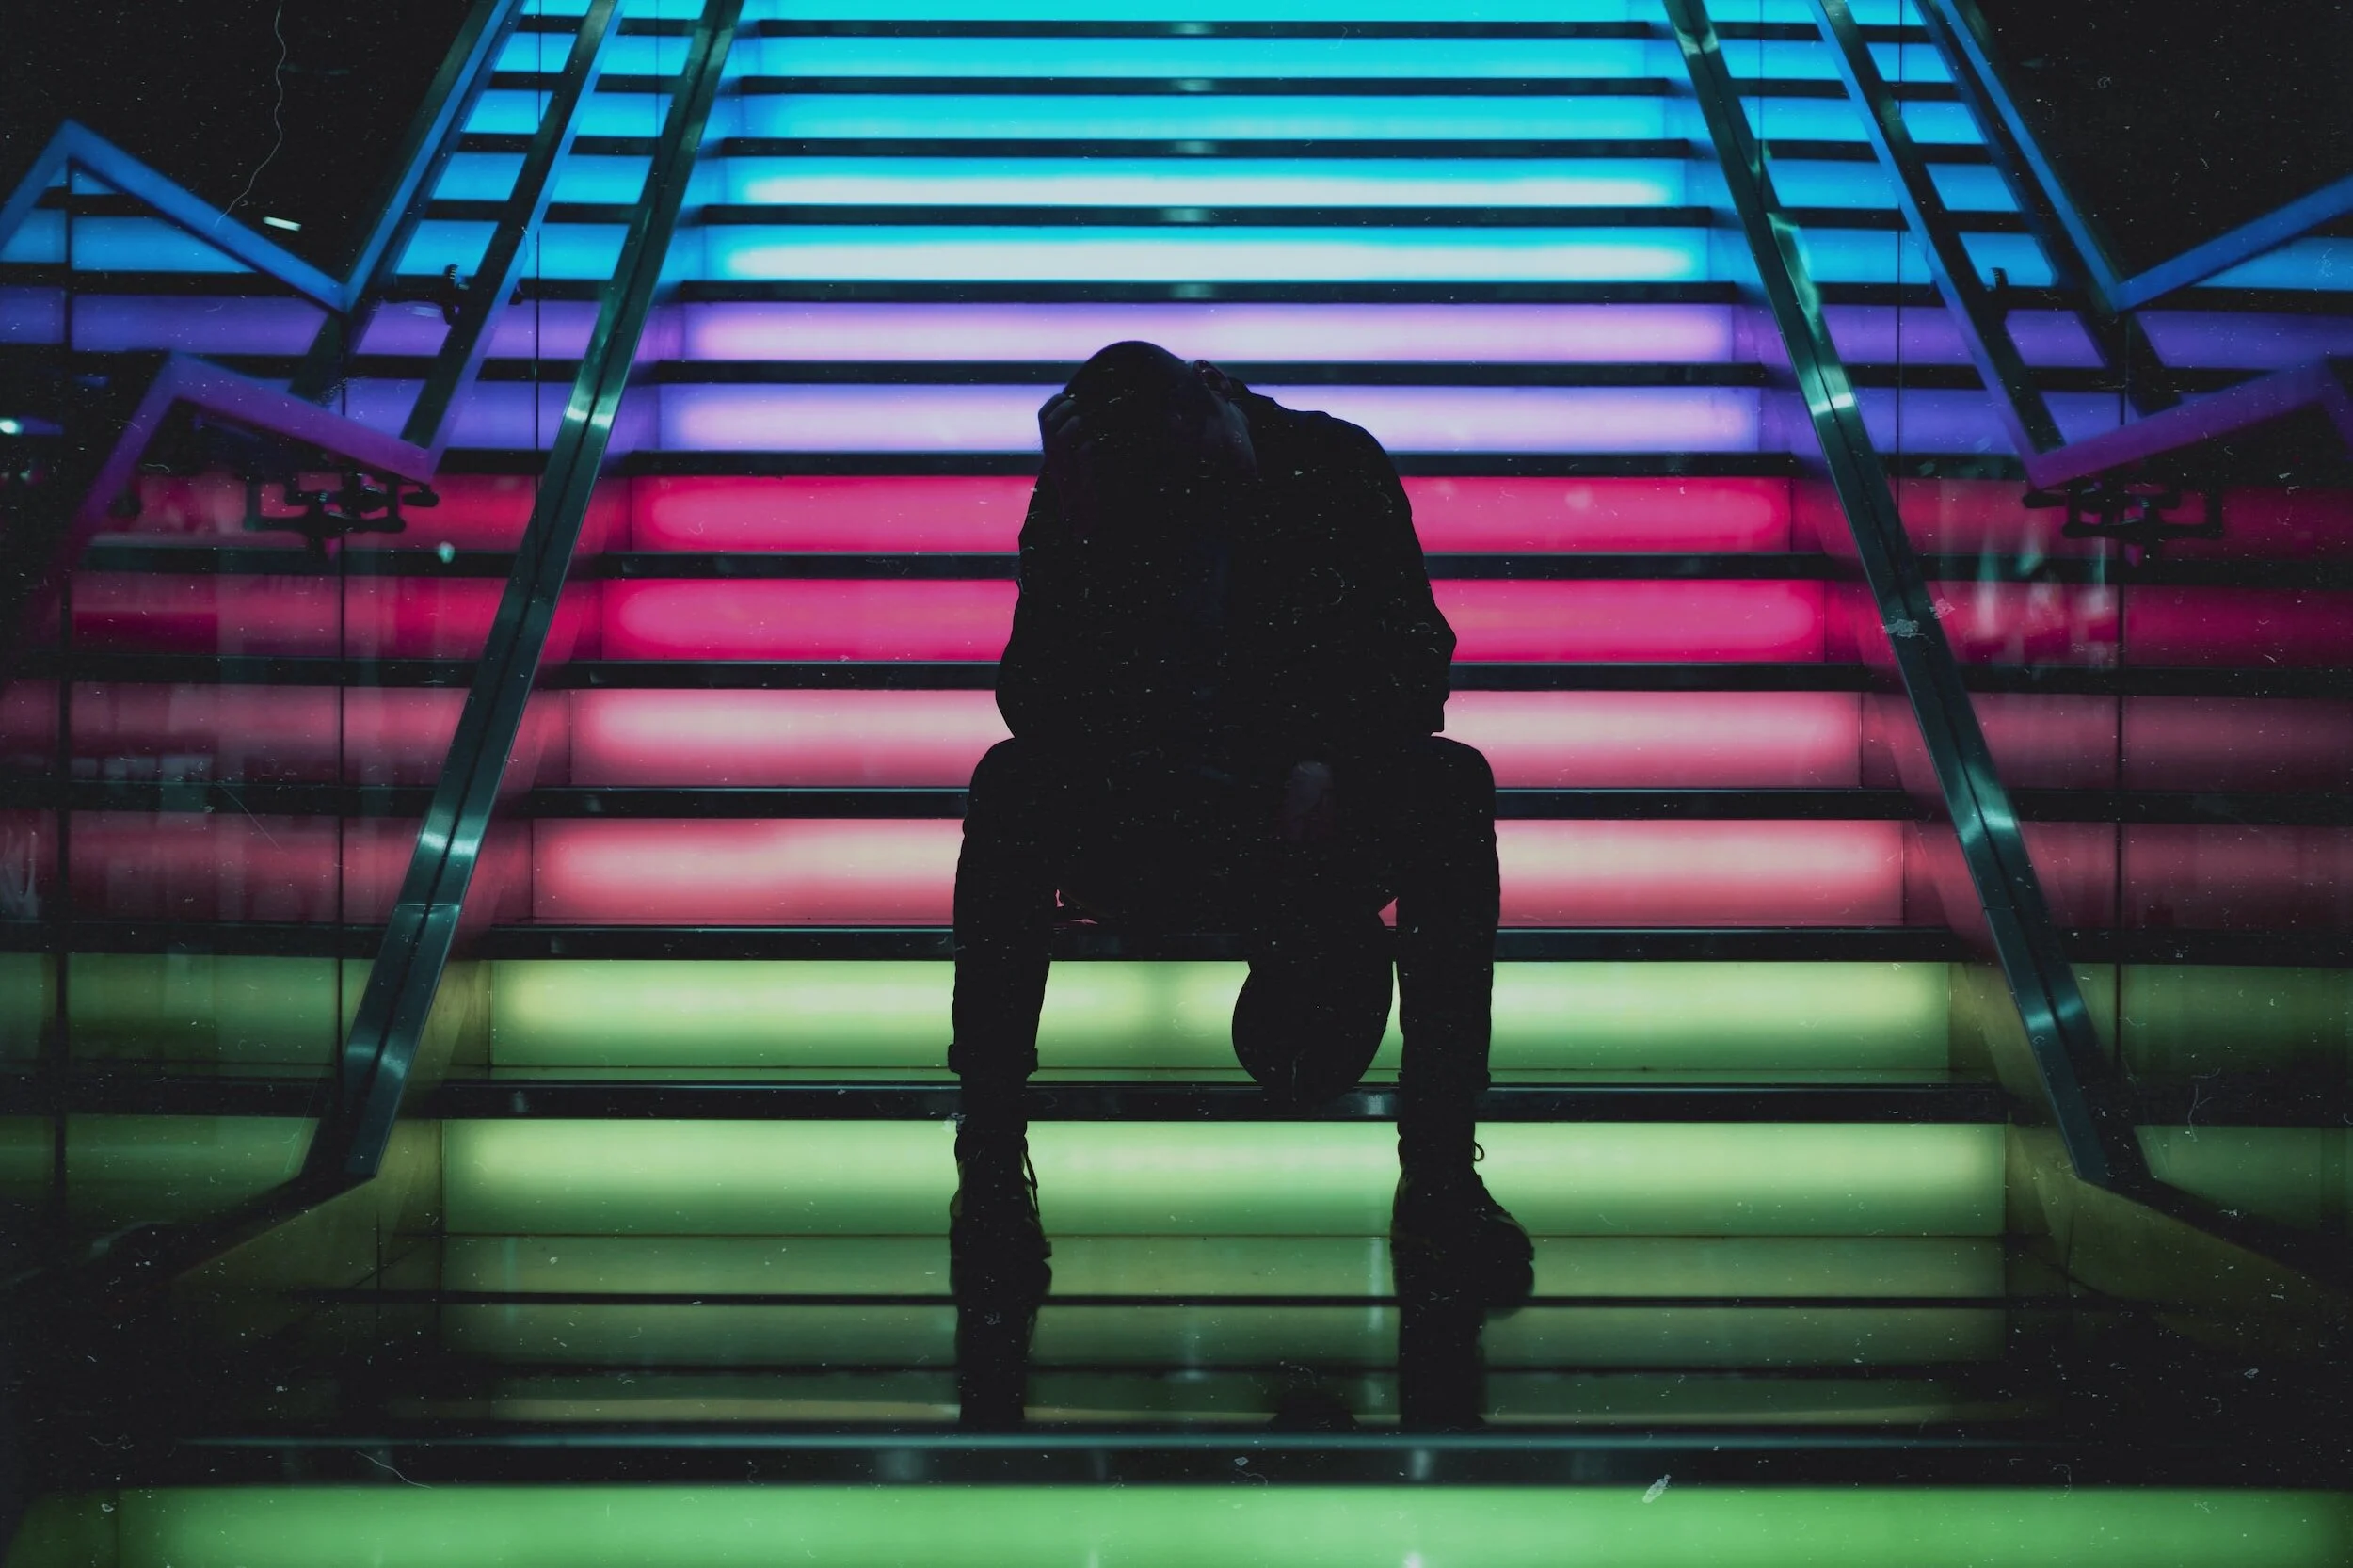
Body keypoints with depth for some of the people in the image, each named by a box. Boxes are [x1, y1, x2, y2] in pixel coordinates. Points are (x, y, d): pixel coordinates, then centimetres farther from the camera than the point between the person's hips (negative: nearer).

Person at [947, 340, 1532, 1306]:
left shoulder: (1336, 468, -6)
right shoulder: (1077, 501, -8)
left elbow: (1415, 660, -5)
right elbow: (1033, 701, -12)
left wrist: (1331, 767, -22)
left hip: (1314, 818, 1)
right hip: (1139, 832, 0)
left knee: (1450, 786, -29)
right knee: (1010, 784, -30)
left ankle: (1438, 1178, -27)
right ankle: (991, 1171, -26)